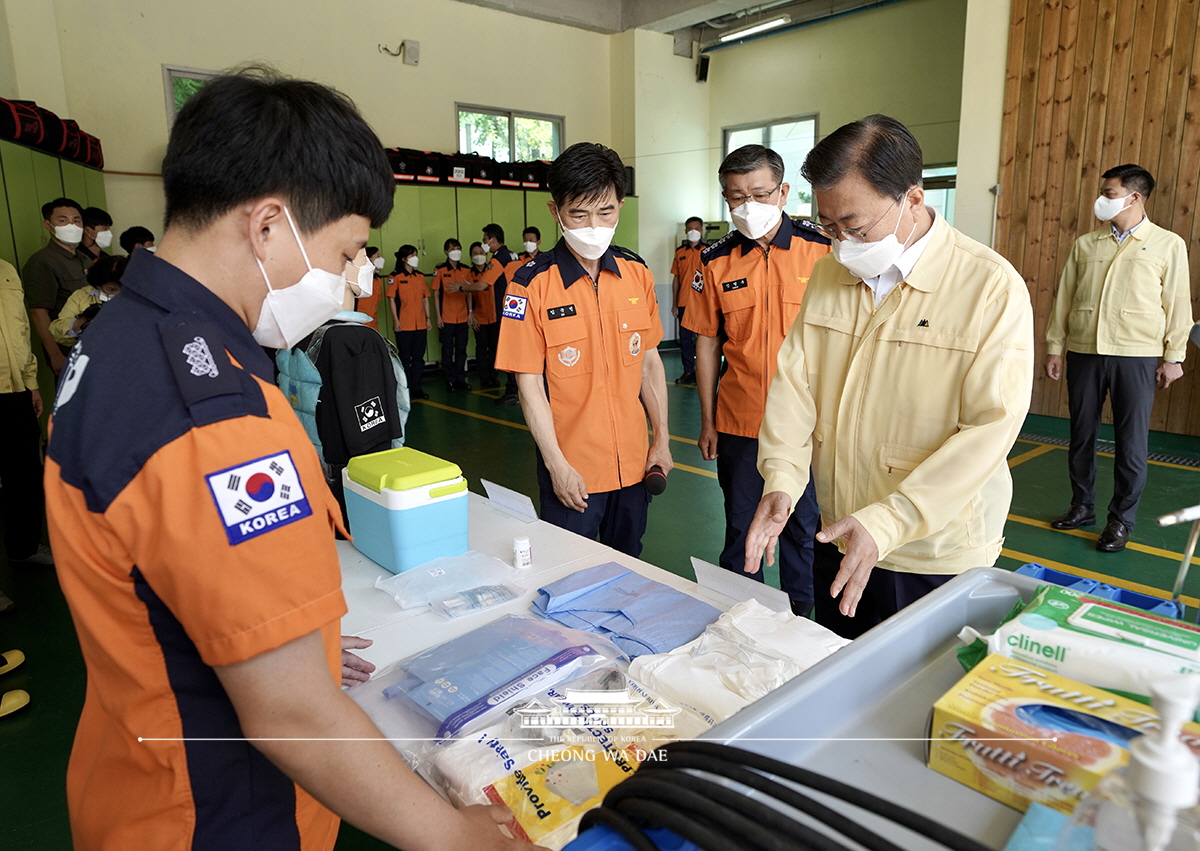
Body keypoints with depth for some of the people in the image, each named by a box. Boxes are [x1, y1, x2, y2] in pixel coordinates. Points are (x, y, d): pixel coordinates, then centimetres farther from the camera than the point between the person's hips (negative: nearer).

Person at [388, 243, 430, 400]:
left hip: (420, 324, 5)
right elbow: (392, 299, -5)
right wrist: (395, 319, -11)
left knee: (418, 357, 7)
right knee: (405, 357, 2)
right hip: (404, 324, -5)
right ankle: (405, 389, 9)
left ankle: (416, 387, 15)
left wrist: (428, 318, 8)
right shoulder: (395, 277, -3)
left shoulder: (420, 277, 12)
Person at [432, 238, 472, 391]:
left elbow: (469, 292, 11)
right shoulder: (440, 270, -2)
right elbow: (436, 294, -1)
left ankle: (461, 379, 16)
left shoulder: (466, 270, 7)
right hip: (446, 318, -3)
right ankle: (450, 380, 11)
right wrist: (438, 316, -5)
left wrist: (470, 312, -2)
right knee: (448, 350, 3)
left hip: (462, 317, 3)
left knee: (461, 349, 8)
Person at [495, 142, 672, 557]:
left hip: (633, 463, 4)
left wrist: (661, 438, 7)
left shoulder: (636, 273, 2)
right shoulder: (532, 284, -11)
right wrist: (556, 464, -13)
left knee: (627, 565, 20)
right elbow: (529, 382, -11)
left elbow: (649, 361, 9)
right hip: (572, 468, -4)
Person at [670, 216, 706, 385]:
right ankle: (688, 372, 15)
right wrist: (674, 303, 10)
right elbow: (676, 278, 13)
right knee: (685, 338, 7)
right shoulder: (680, 252, 11)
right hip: (684, 303, 4)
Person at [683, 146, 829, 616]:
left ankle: (799, 613, 36)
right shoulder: (715, 262, -1)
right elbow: (707, 344, 4)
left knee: (803, 526, 13)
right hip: (740, 420, 1)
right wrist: (707, 420, 5)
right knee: (740, 528, 13)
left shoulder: (821, 250, -5)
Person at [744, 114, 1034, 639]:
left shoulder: (991, 287, -14)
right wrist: (781, 477, -16)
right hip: (837, 544, 5)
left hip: (938, 563, -5)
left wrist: (886, 523, -27)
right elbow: (795, 378, -1)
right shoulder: (829, 271, 3)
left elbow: (989, 429, -20)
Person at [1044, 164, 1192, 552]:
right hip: (1084, 352, 3)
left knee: (1131, 441, 1)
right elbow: (1064, 298, 11)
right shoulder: (1085, 244, 11)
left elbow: (1178, 304, 2)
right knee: (1081, 435, 9)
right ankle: (1082, 507, 24)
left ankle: (1121, 520, 13)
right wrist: (1054, 347, 7)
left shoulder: (1168, 245, 3)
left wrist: (1173, 356, -3)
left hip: (1136, 356, -3)